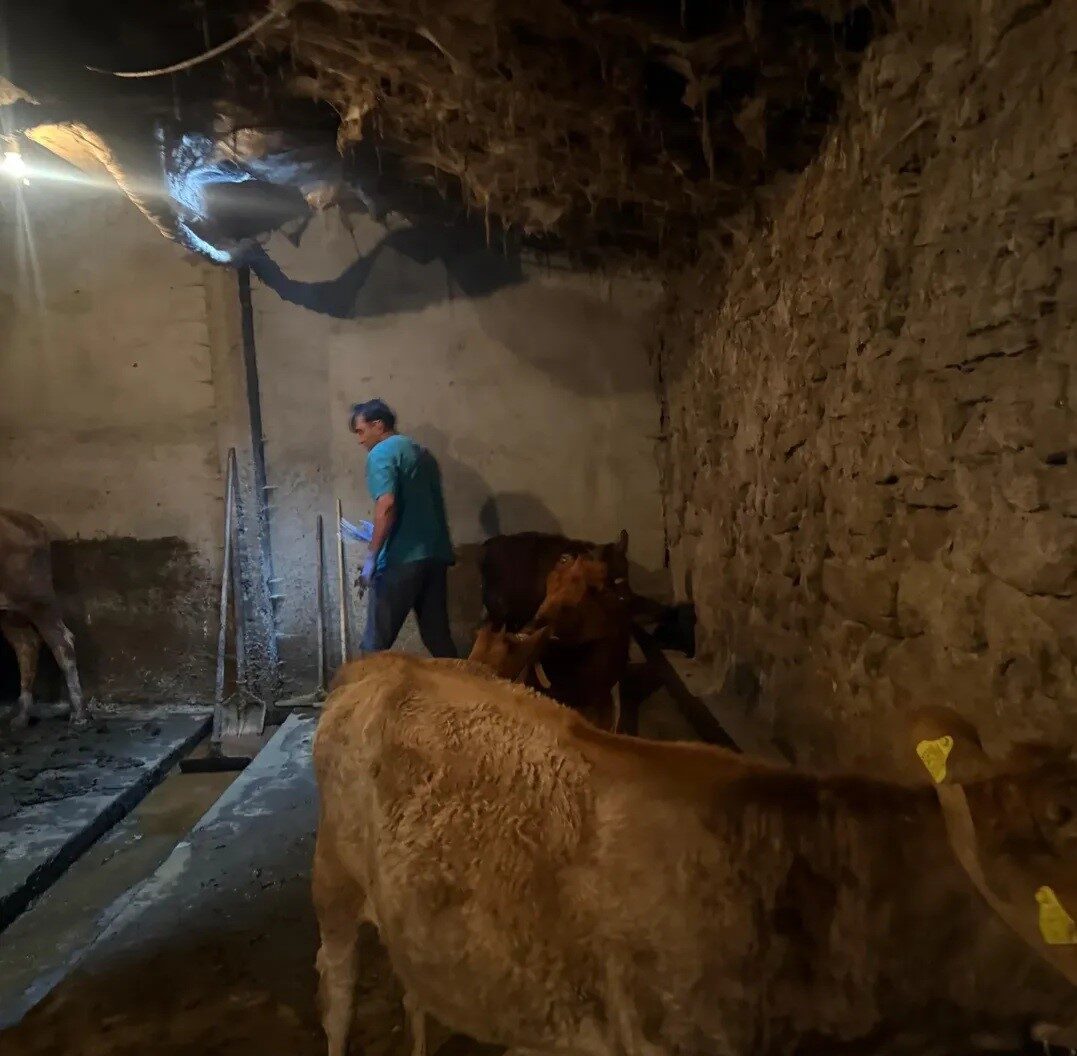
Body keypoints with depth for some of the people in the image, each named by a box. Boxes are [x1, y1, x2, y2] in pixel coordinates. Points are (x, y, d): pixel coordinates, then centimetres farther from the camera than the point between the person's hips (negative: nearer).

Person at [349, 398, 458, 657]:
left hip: (402, 558, -8)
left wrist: (372, 556, -15)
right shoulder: (422, 452, 20)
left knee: (376, 643, 1)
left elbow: (387, 506, -19)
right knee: (437, 635, 12)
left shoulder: (380, 453, -5)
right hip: (436, 554, 8)